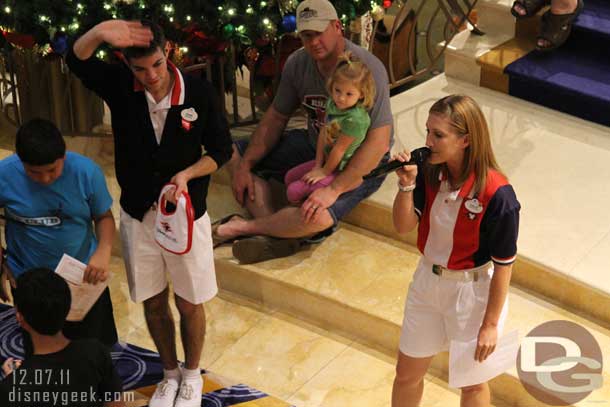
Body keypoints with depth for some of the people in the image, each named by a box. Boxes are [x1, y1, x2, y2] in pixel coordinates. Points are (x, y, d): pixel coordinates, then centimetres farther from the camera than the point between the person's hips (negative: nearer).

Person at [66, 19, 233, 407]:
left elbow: (221, 150, -6)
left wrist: (187, 174, -25)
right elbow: (77, 61, -28)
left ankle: (192, 375, 37)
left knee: (190, 304, 12)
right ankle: (170, 374, 39)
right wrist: (98, 33, -50)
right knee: (154, 302, 16)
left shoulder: (199, 92, -16)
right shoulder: (119, 85, -12)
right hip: (138, 215, 2)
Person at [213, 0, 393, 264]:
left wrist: (334, 189, -35)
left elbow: (379, 141, -30)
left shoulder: (367, 69, -26)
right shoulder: (297, 63, -5)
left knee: (317, 217, -36)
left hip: (359, 163, -7)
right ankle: (275, 235, -17)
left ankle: (242, 227, -12)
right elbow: (276, 117, 5)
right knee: (235, 154, -2)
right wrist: (245, 166, -6)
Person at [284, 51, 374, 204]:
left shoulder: (355, 119, -32)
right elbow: (323, 134, -1)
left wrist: (324, 171, -11)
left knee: (294, 191, -8)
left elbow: (339, 149, -23)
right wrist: (318, 165, -3)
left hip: (341, 170, -9)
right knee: (289, 177, 18)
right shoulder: (332, 104, -5)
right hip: (327, 160, 9)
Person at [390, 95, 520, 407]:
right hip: (427, 279, 5)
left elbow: (504, 265, -19)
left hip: (472, 291, -5)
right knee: (407, 373, 21)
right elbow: (403, 226, -6)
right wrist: (406, 185, -24)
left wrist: (491, 324, -12)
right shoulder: (429, 172, -12)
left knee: (472, 382, 19)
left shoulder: (497, 194, -28)